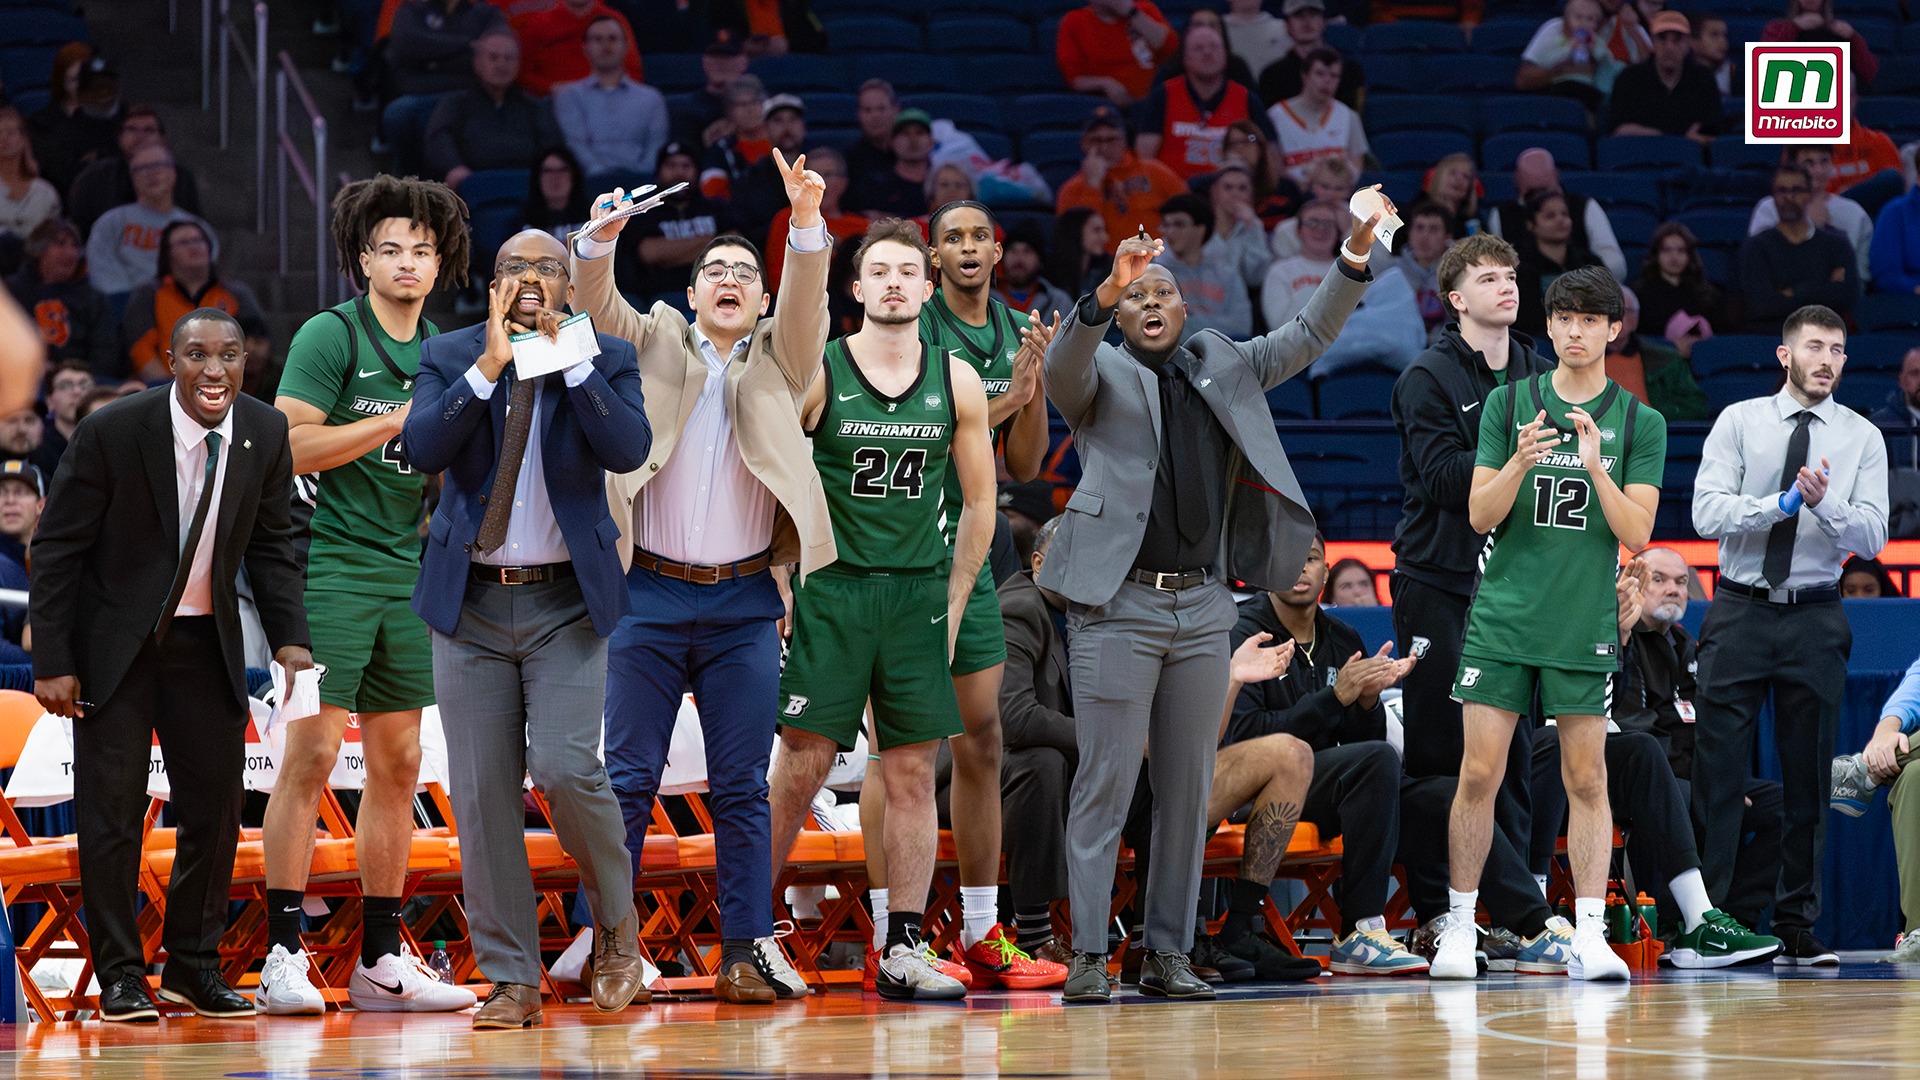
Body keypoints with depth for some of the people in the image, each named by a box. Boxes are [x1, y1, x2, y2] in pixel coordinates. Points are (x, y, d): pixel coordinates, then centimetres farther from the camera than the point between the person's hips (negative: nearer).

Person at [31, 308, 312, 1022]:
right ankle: (120, 976, 5)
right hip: (115, 640, -4)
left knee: (215, 803, 4)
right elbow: (56, 549, -12)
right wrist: (52, 663, -15)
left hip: (207, 640, 4)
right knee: (112, 807, -4)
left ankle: (193, 966, 18)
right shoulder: (114, 433, -19)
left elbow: (269, 544, 5)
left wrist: (289, 638, -8)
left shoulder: (266, 434, -7)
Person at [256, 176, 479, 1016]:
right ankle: (283, 955, -9)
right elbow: (292, 444, -14)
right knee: (312, 752, -11)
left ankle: (380, 960, 12)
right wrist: (397, 421, -15)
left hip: (410, 572, 7)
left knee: (398, 763, 7)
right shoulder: (330, 336, -5)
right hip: (332, 562, -7)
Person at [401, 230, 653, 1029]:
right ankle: (511, 982, 8)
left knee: (565, 767, -17)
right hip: (472, 604, 2)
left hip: (566, 603, -2)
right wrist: (489, 366, -18)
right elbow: (420, 448, -11)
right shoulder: (450, 357, 5)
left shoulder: (605, 359, 2)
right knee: (482, 796, 0)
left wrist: (569, 358, -17)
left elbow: (629, 449, -14)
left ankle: (616, 917, 10)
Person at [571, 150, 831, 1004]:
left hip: (744, 603, 1)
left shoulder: (777, 361, 11)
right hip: (651, 595, -1)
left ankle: (748, 949, 4)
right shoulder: (655, 346, 10)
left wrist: (807, 225, -26)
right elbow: (597, 306, -6)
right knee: (628, 779, -1)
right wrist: (600, 243, -28)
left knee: (742, 788, 2)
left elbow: (806, 305, -7)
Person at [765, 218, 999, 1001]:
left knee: (914, 774, 2)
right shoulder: (816, 373, -4)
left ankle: (902, 950, 6)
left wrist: (953, 604, 7)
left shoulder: (957, 382, 5)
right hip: (827, 590, -3)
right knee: (801, 767, -4)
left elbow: (979, 502, 11)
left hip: (917, 593, 3)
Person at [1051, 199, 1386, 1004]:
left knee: (1188, 787, 6)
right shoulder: (1100, 377, 3)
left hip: (1202, 606, 5)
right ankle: (1087, 955, -5)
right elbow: (1063, 365, -18)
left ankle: (1168, 952, 11)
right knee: (1105, 783, -6)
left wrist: (1355, 258, 1)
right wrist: (1104, 295, -36)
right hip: (1119, 605, -5)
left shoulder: (1223, 365, 16)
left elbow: (1308, 338, 15)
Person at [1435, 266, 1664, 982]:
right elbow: (1480, 515, 1)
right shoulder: (1507, 403, 6)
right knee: (1480, 774, -2)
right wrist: (1520, 464, -18)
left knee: (1586, 781, 0)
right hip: (1501, 618, 0)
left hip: (1586, 626, 0)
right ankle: (1459, 927, 7)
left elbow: (1638, 534, -3)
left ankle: (1589, 936, 1)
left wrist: (1597, 469, -18)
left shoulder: (1640, 423, 4)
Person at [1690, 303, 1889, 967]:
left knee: (1809, 776, 5)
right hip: (1740, 613, -1)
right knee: (1717, 769, -4)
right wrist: (1782, 503, -21)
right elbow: (1707, 512, -8)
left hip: (1816, 619, 1)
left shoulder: (1862, 438, 6)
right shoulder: (1739, 422, 3)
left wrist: (1824, 503, -22)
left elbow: (1873, 535, -4)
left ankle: (1797, 928, 11)